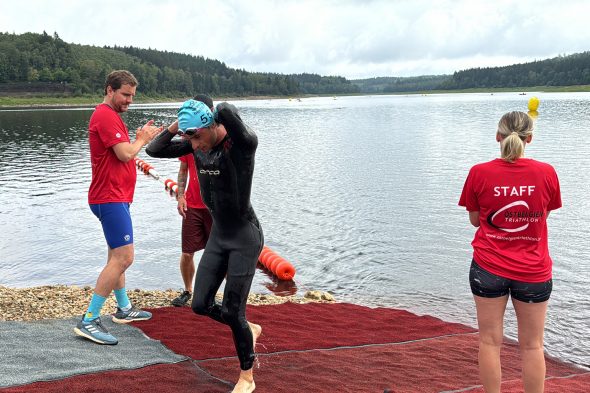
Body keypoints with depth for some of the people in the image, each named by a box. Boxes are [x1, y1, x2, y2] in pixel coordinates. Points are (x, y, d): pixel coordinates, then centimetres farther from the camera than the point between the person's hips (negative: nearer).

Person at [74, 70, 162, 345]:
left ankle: (124, 309, 31)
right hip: (111, 198, -11)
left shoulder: (109, 116, 18)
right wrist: (142, 139, -5)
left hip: (114, 197, 11)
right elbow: (125, 154, -22)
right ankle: (89, 321, -13)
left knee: (117, 255, 18)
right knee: (124, 258, -15)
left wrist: (140, 138, 5)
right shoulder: (106, 116, -15)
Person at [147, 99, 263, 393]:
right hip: (218, 235, 7)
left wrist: (220, 112, -18)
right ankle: (249, 330, 35)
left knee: (233, 313, -2)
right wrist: (176, 126, -11)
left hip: (245, 236, -7)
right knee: (201, 305, 8)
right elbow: (154, 150, 1)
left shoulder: (243, 142, -22)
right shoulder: (198, 144, -1)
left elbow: (227, 111, -42)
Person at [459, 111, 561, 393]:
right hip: (534, 271, 1)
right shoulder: (546, 173, -8)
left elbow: (475, 220, 1)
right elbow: (543, 216, 4)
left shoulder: (480, 173, -10)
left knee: (490, 341, 11)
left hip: (488, 268, 0)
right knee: (532, 346, 14)